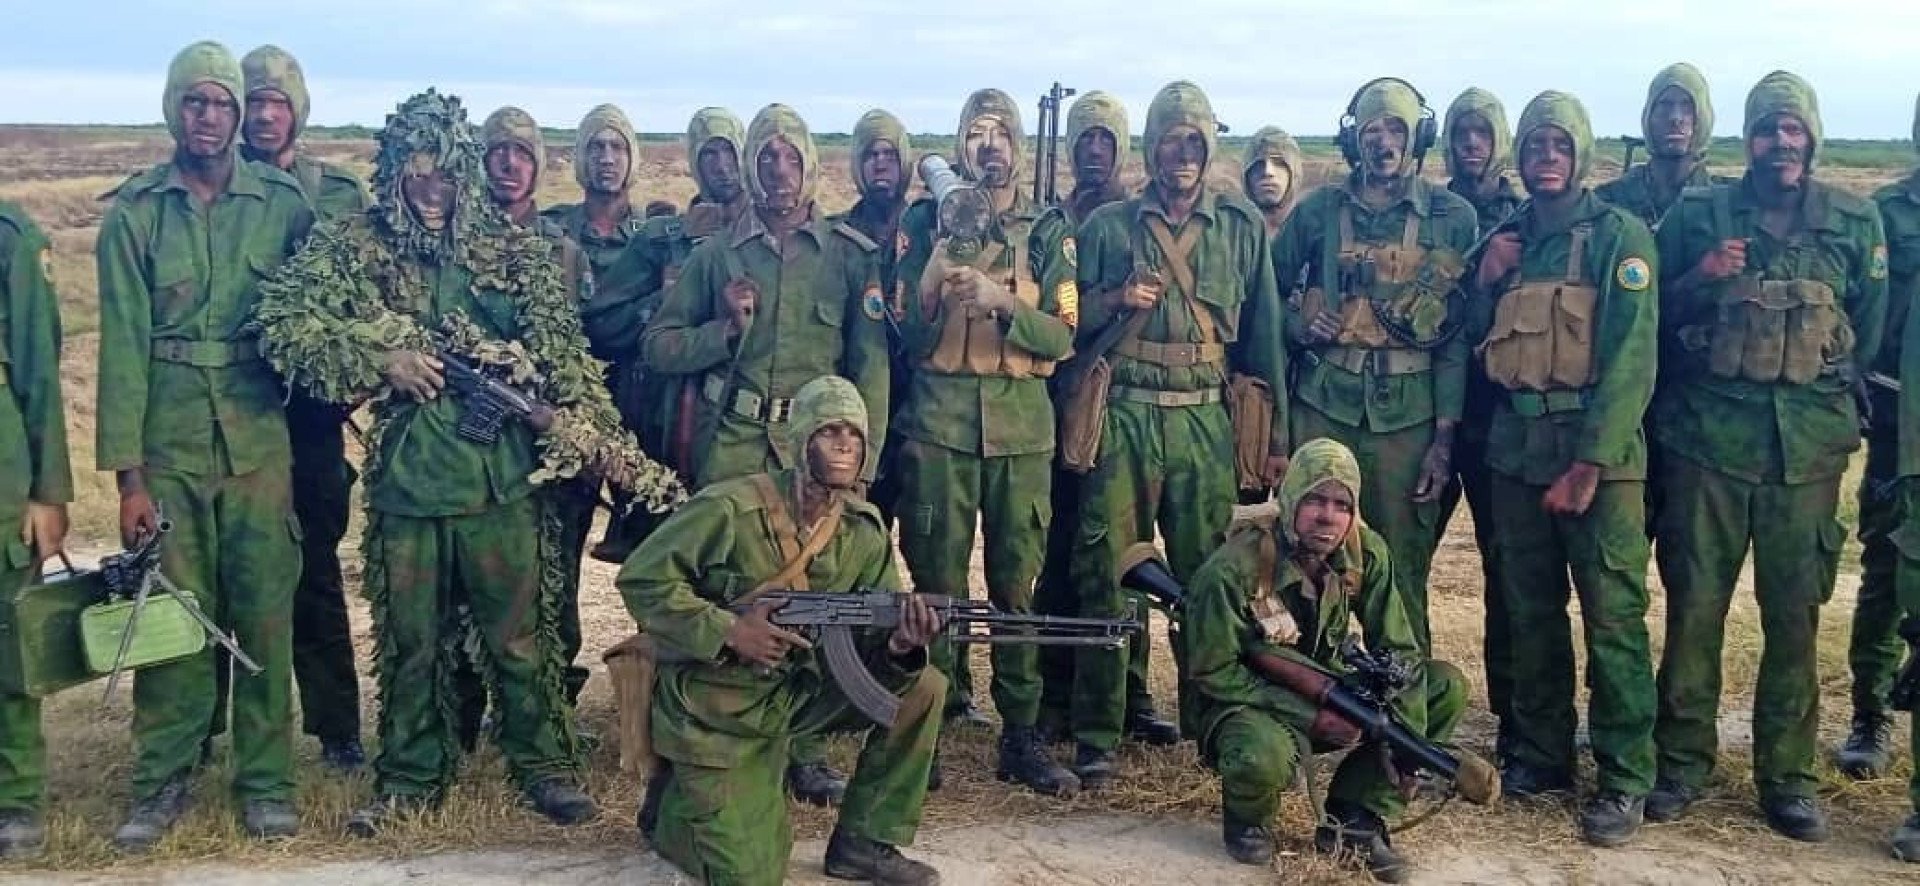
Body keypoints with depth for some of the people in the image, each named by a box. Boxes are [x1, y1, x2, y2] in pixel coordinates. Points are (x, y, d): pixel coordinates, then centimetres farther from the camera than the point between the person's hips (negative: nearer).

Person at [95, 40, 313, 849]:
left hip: (259, 438, 0)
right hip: (167, 440, 0)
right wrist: (126, 470, -6)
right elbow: (124, 343, -2)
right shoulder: (133, 212, 1)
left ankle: (266, 781, 15)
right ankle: (161, 782, 18)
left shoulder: (283, 202, 3)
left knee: (264, 612, 4)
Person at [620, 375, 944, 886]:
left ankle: (863, 844, 3)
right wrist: (727, 632, -27)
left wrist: (900, 648, -29)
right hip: (716, 706, -5)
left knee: (921, 690, -12)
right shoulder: (732, 507, -20)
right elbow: (641, 579, -18)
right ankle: (675, 801, 25)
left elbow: (870, 642, -4)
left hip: (799, 691, 6)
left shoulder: (865, 532, -3)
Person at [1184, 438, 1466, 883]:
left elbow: (1397, 651, -6)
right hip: (1250, 704, -6)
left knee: (1446, 686, -8)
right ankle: (1247, 820, -1)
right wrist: (1307, 716, -24)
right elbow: (1214, 673, -19)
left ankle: (1354, 818, -4)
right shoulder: (1233, 569, -25)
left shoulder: (1366, 552, -10)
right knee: (1264, 757, -40)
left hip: (1325, 694, 6)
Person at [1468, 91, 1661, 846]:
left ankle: (1625, 779, 4)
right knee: (1529, 610, 12)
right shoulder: (1505, 239, 13)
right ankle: (1540, 753, 25)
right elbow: (1477, 343, 16)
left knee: (1612, 617, -4)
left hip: (1597, 449, -5)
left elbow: (1630, 359, -13)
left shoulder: (1619, 236, -5)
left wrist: (1589, 464, -18)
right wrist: (1485, 283, -2)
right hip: (1517, 449, 6)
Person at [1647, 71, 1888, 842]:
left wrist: (1832, 394, 8)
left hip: (1808, 441, 1)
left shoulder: (1856, 222, 7)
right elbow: (1649, 317, 7)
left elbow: (1872, 326, 14)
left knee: (1794, 612, 4)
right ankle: (1681, 760, 15)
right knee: (1694, 603, 2)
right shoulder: (1697, 214, 4)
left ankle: (1787, 773, 15)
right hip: (1707, 431, -1)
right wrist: (1699, 280, -10)